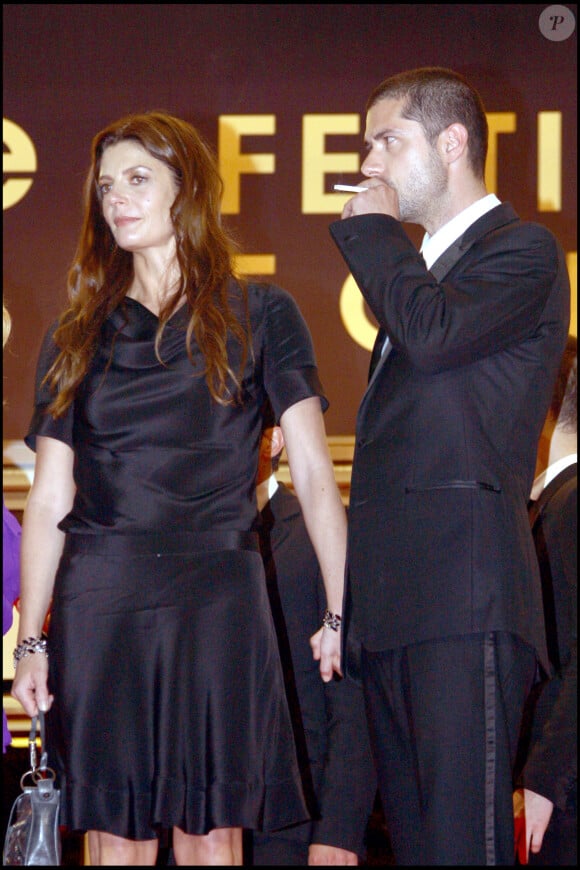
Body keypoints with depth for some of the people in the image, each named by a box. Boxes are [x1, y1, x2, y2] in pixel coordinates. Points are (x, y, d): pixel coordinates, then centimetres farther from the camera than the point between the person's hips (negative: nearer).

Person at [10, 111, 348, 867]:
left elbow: (313, 471, 0)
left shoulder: (259, 316, 8)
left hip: (217, 597, -2)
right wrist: (31, 640, 5)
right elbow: (49, 500, 12)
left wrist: (342, 611, -9)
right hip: (99, 604, 2)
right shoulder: (78, 337, 14)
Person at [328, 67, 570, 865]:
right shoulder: (418, 265, 26)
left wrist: (369, 231, -4)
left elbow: (435, 333, -19)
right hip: (394, 601, 9)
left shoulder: (523, 252, -1)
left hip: (465, 594, -9)